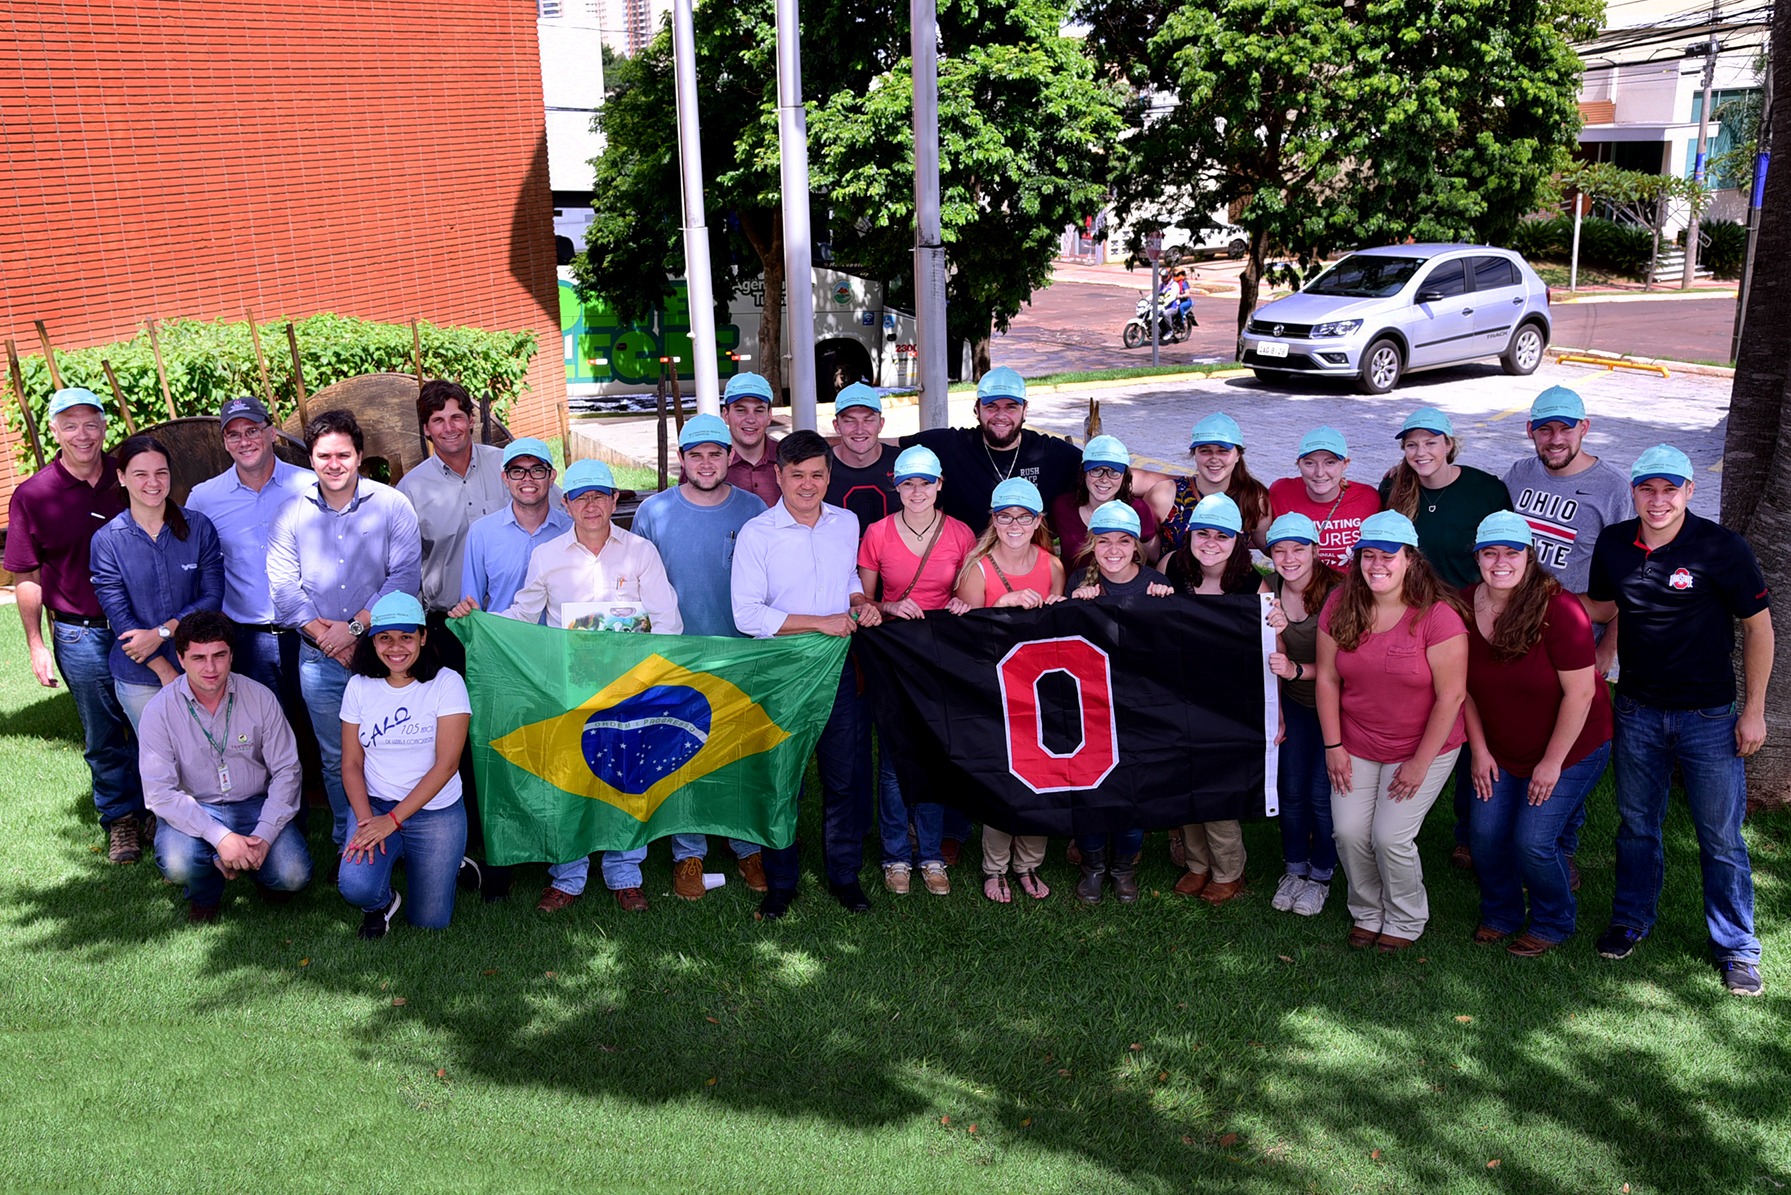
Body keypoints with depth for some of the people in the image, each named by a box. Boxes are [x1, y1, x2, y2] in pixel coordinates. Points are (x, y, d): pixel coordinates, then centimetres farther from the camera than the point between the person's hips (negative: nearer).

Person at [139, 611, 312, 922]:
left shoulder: (260, 697, -6)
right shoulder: (159, 710, -11)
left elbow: (287, 771, -3)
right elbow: (159, 792, -16)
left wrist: (264, 835, -17)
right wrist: (220, 837, -28)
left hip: (255, 806, 1)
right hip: (192, 811, -1)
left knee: (294, 875, -22)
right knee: (178, 865, -33)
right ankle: (204, 894, 6)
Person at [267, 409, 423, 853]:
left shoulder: (392, 505, -2)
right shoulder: (291, 514, 6)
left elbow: (406, 577, -8)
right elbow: (283, 586, 3)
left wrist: (354, 627, -12)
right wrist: (323, 634, -8)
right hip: (319, 657, 2)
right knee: (335, 758, 10)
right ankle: (348, 845, 23)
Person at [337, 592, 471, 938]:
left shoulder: (447, 684, -10)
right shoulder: (360, 686, 1)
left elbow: (446, 764, -14)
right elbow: (351, 764, 1)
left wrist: (392, 820, -18)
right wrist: (365, 820, -16)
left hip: (435, 813, -2)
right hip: (373, 805, 2)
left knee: (429, 921, -2)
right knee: (356, 887, -24)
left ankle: (447, 863, 30)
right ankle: (381, 903, 13)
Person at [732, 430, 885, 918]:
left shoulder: (847, 523, 7)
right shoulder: (755, 533, -7)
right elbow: (747, 615, -13)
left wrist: (861, 603, 1)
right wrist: (822, 622, -17)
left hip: (841, 668, 3)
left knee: (847, 775, 8)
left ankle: (844, 875, 25)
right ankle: (780, 882, 22)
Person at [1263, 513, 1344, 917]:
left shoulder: (1336, 591, -25)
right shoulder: (1270, 590, -8)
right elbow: (1275, 656, -2)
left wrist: (1297, 670, -38)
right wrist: (1274, 713, -4)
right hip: (1295, 703, 4)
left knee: (1322, 794, 0)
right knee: (1290, 789, 9)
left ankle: (1321, 875, 24)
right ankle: (1294, 869, 30)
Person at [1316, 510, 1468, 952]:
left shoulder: (1437, 616, -19)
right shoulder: (1341, 606, -6)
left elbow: (1451, 695, -16)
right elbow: (1327, 678, 0)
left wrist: (1421, 763, -14)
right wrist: (1333, 746, -2)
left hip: (1422, 747, -4)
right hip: (1356, 745, 4)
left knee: (1390, 836, -8)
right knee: (1349, 831, -3)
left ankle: (1406, 919, 21)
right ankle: (1367, 912, 25)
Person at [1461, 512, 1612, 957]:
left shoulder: (1559, 610, -25)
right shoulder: (1464, 607, -10)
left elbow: (1579, 693, -21)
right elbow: (1464, 687, 0)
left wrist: (1553, 762, -16)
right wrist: (1479, 750, -1)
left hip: (1571, 747, -4)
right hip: (1501, 752, 5)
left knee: (1532, 841, -8)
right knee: (1485, 833, -1)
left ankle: (1552, 924, 21)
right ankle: (1499, 915, 27)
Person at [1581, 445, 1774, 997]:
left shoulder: (1722, 548, -14)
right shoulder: (1613, 543, -1)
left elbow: (1758, 626, -6)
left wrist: (1753, 711, -6)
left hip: (1708, 716, -3)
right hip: (1637, 709, 4)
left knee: (1720, 836, 5)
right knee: (1636, 823, 17)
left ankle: (1736, 947, 21)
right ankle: (1632, 918, 37)